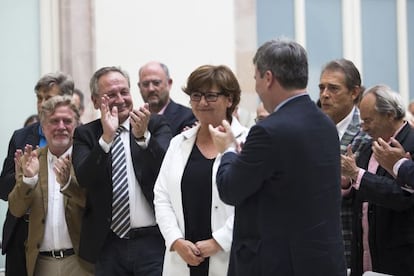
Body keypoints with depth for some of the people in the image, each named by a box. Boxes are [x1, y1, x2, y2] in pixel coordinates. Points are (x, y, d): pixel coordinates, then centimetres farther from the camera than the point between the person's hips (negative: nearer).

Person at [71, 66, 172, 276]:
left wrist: (143, 136, -24)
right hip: (108, 245, 1)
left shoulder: (155, 124, 3)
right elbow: (84, 178, -11)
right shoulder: (85, 134, 5)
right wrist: (106, 137, -22)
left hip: (153, 240, -1)